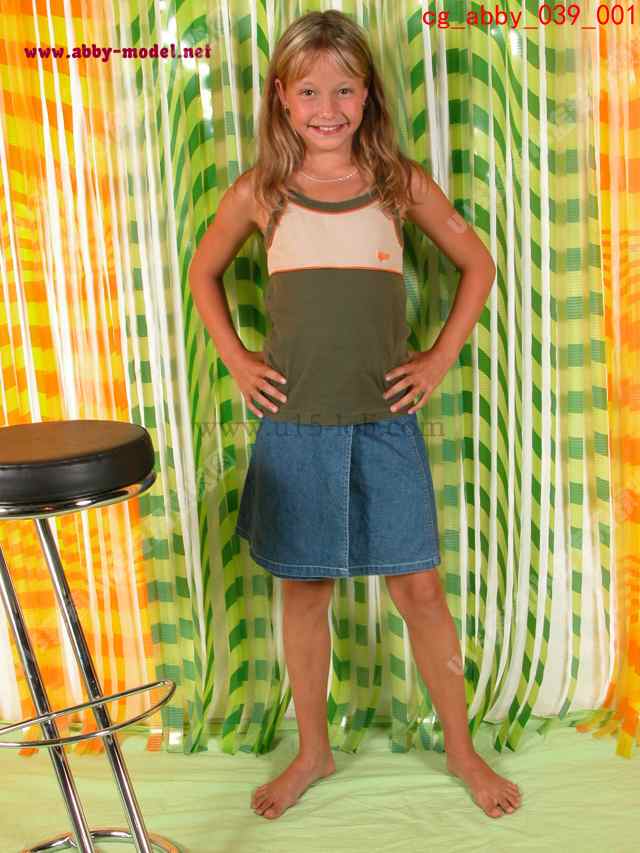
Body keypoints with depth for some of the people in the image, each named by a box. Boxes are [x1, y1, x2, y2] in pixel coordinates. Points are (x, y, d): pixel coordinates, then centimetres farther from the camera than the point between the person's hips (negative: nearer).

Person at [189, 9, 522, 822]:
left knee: (420, 591, 6)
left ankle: (462, 749, 30)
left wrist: (442, 355, 2)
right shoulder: (259, 192, 1)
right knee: (304, 592, 12)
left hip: (385, 425, 0)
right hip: (294, 428, 1)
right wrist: (235, 358, 4)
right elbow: (204, 273, 16)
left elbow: (477, 264, 11)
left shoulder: (402, 183, 1)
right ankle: (312, 752, 34)